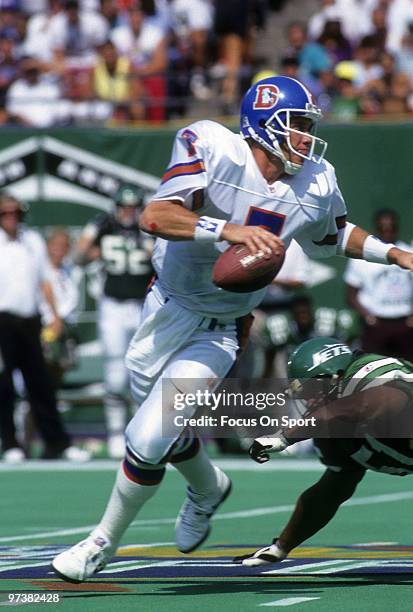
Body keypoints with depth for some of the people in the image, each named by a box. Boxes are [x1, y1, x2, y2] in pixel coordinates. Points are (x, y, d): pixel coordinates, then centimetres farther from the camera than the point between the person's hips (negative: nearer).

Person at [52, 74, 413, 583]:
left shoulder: (316, 187, -7)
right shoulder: (213, 149, -21)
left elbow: (332, 235, 17)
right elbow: (154, 217, -34)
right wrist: (230, 230, -45)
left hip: (218, 333, 0)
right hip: (167, 312, 0)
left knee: (148, 441, -11)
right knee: (164, 432, 19)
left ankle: (103, 544, 10)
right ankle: (208, 489, 52)